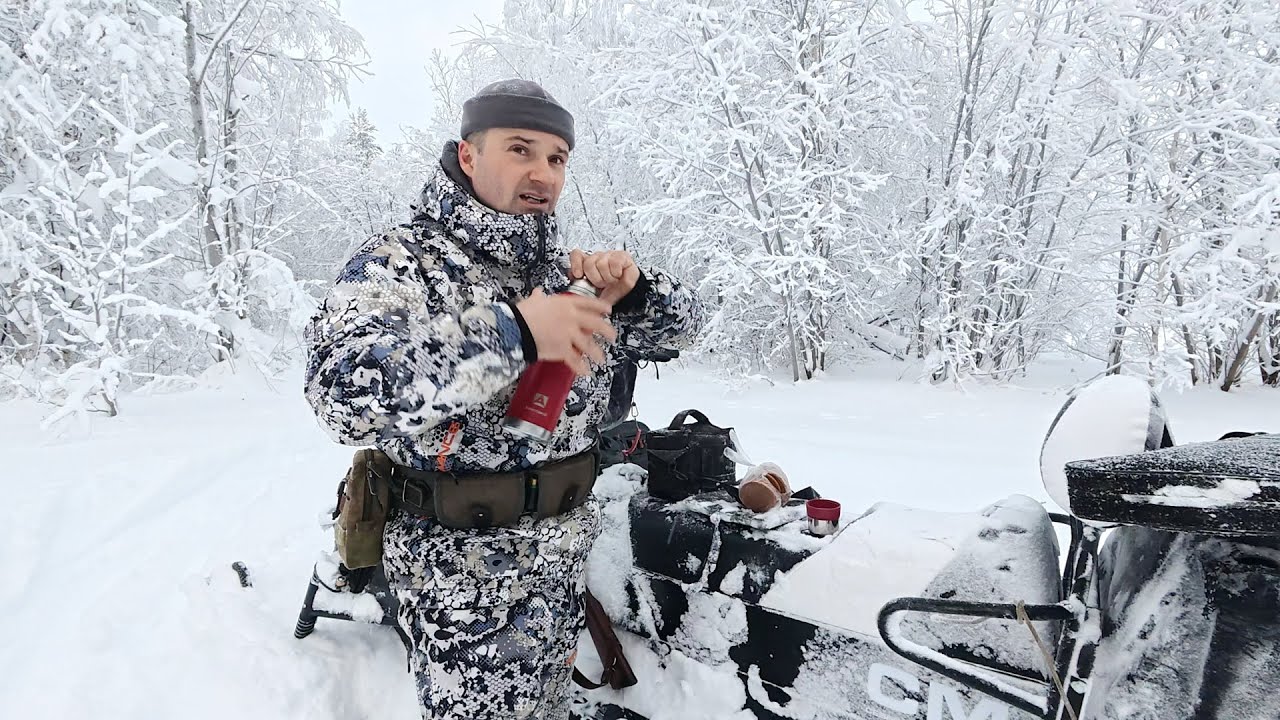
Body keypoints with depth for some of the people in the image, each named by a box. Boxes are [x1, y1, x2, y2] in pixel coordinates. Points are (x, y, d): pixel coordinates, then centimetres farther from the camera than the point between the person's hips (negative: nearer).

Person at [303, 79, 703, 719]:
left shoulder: (563, 271, 5)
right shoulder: (397, 263, -13)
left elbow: (680, 322, 10)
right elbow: (345, 389, -31)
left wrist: (631, 289, -13)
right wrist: (513, 334, -37)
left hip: (566, 565, 6)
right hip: (465, 578, -6)